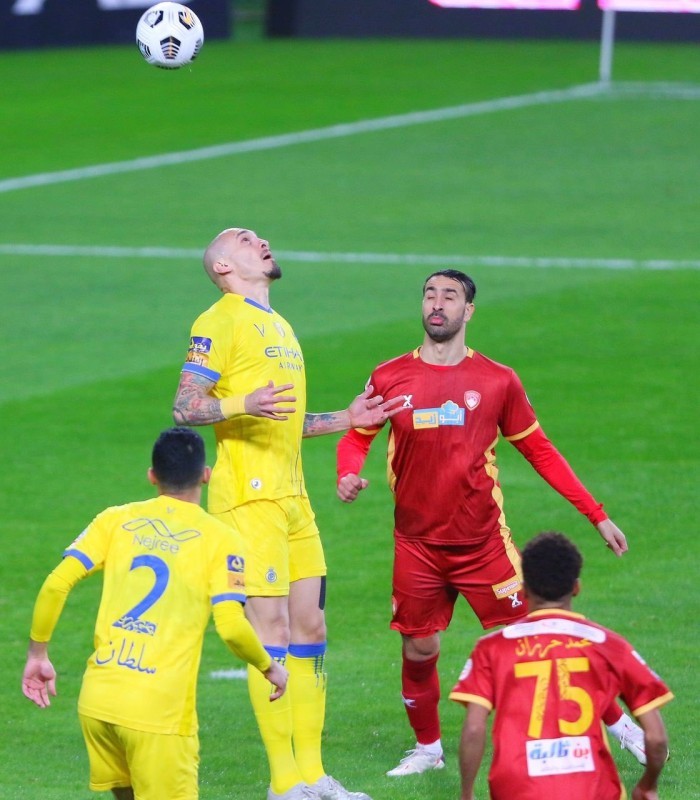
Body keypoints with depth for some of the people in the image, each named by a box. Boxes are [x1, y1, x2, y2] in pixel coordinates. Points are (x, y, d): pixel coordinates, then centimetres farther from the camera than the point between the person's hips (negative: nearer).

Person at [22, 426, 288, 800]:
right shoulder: (221, 540, 0)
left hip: (96, 699, 4)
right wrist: (270, 668, 9)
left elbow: (56, 584, 1)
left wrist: (37, 654, 13)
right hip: (160, 709, -4)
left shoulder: (115, 520, 9)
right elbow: (231, 626, -9)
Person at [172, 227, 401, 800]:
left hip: (292, 496, 9)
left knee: (310, 630, 9)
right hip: (248, 496, -9)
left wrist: (346, 419, 20)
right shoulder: (220, 321, -5)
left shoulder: (278, 325, 22)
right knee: (272, 631, -10)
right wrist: (241, 405, -28)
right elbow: (185, 407, -12)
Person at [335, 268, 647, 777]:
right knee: (419, 651, 3)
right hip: (418, 544, 2)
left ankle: (619, 723, 9)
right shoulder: (390, 379, 2)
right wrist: (349, 475, -13)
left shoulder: (497, 381, 0)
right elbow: (356, 438, 12)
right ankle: (427, 749, 25)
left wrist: (598, 516, 5)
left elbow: (539, 450, 7)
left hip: (484, 543, -2)